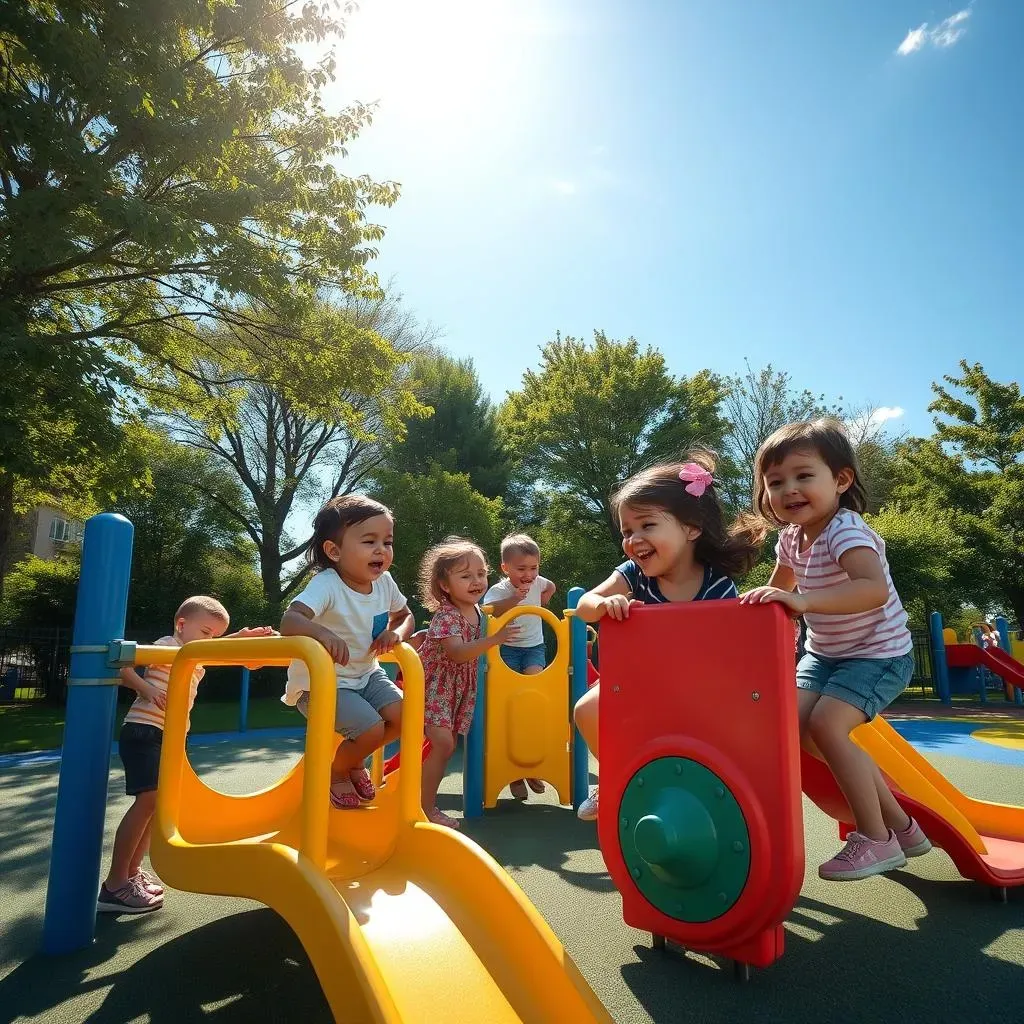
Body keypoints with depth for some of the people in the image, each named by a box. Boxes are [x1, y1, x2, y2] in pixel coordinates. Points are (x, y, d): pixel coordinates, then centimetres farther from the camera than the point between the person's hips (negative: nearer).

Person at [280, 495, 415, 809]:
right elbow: (289, 621, -42)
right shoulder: (327, 585, -28)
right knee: (372, 729, -21)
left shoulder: (384, 582, -7)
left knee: (402, 716, -11)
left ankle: (355, 761, 20)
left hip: (366, 674, 7)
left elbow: (405, 615, 11)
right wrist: (321, 631, -63)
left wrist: (397, 633, -12)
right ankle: (335, 772, 14)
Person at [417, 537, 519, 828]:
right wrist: (495, 639, -45)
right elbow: (457, 652, -37)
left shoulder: (476, 611, 3)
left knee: (445, 744, 12)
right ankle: (426, 810, -4)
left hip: (459, 687, 9)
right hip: (434, 684, -9)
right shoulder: (445, 615, -24)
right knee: (443, 743, -17)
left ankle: (426, 800, 28)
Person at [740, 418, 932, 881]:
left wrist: (803, 601, -55)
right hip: (825, 652, 8)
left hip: (878, 653, -8)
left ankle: (877, 839, -2)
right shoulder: (792, 536, -2)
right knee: (798, 723, -5)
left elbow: (874, 588, -47)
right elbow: (781, 585, 18)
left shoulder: (845, 530, -27)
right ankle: (899, 822, 14)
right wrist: (759, 602, 3)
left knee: (826, 724, -24)